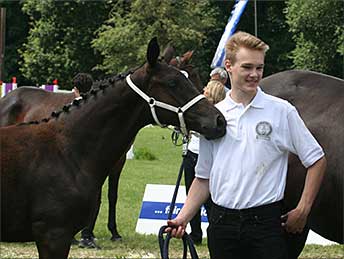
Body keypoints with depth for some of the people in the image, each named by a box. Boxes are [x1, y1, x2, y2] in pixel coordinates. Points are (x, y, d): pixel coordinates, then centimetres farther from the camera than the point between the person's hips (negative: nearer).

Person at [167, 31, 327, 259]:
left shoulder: (282, 112, -1)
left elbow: (317, 161, 2)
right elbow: (204, 178, 14)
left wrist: (302, 211, -3)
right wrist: (183, 218, 1)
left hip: (265, 222, -3)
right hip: (222, 221, 3)